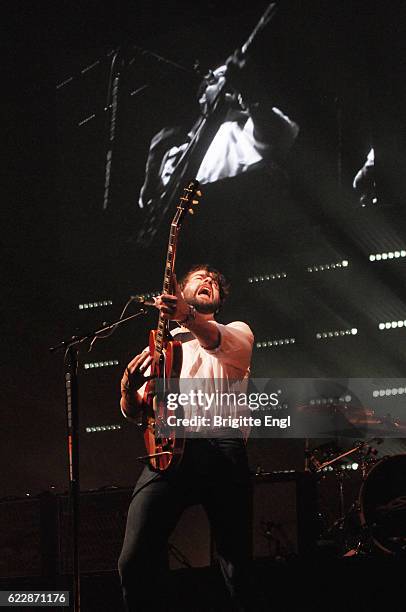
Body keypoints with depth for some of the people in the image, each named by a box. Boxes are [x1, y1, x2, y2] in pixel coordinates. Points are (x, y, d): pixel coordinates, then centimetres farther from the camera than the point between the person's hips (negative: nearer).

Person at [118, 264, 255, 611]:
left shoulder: (238, 332, 20)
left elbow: (217, 341, -7)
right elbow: (133, 412, 22)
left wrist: (187, 316, -30)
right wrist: (129, 386, -2)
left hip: (222, 449, -1)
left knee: (238, 568, -6)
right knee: (134, 561, -15)